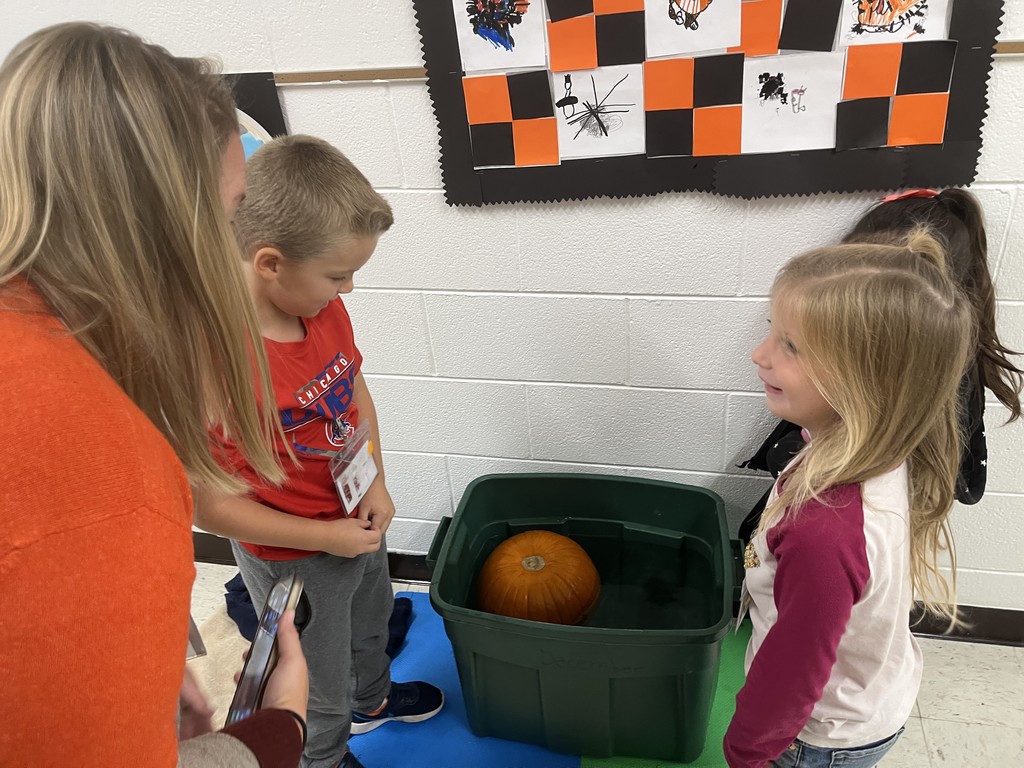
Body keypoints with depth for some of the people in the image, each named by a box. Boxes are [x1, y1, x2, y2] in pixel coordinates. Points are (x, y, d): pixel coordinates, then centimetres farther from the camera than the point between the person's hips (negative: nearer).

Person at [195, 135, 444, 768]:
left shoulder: (325, 308, -13)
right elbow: (212, 507, -28)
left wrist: (376, 482, -8)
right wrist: (328, 537, -22)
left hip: (359, 522, 8)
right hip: (293, 560, -7)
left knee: (372, 620, 34)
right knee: (320, 681, 20)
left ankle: (371, 698, 65)